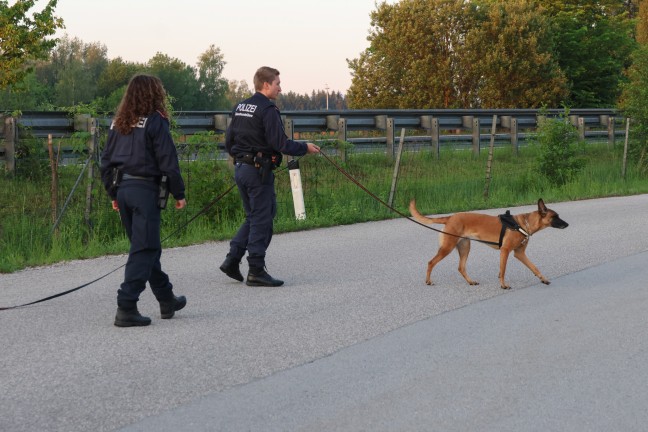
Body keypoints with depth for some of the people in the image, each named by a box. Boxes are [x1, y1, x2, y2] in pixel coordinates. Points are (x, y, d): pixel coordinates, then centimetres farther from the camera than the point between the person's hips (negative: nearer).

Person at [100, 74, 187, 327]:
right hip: (146, 190, -7)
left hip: (122, 189, 7)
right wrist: (179, 194, -2)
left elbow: (106, 160, 14)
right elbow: (168, 161, -10)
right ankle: (126, 308, -11)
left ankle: (167, 299, 29)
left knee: (147, 247, 17)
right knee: (144, 249, -4)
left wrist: (113, 194, 21)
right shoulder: (155, 121, -8)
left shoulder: (119, 123, 12)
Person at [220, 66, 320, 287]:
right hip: (259, 171, -8)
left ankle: (232, 259, 12)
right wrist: (305, 148, -5)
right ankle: (256, 272, 1)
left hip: (240, 169, 8)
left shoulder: (240, 107, 11)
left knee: (253, 217, 18)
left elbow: (228, 140, 14)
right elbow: (280, 143, -19)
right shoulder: (267, 109, -14)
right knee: (261, 220, -1)